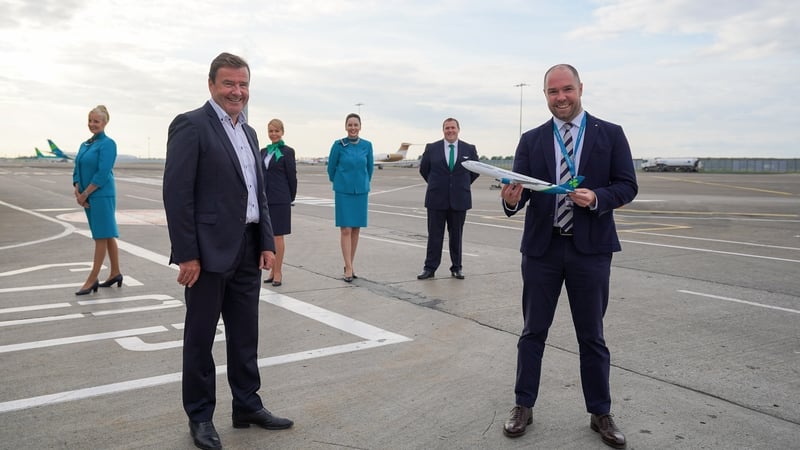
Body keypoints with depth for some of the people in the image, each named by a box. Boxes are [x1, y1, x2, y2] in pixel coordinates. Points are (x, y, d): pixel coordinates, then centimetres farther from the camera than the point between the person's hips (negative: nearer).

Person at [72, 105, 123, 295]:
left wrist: (85, 194, -13)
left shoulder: (107, 144, -10)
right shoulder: (84, 145, 14)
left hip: (102, 196, -8)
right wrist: (78, 193, -3)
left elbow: (103, 174, -17)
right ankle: (115, 273, 21)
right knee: (107, 235, 13)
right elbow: (77, 170, 13)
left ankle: (92, 280, 1)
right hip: (88, 196, 8)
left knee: (102, 236, -3)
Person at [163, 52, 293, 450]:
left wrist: (267, 243, 8)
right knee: (200, 338, 8)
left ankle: (247, 407, 29)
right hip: (209, 251, -7)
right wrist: (187, 254, -17)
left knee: (245, 336, 15)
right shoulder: (191, 125, -9)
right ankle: (200, 417, 22)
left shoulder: (248, 132, 15)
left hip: (248, 250, 7)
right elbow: (177, 194, -14)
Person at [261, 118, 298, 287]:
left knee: (278, 236, -1)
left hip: (279, 200, -5)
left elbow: (292, 176, -2)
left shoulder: (287, 152, -3)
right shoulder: (263, 151, 12)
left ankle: (278, 272, 6)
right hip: (264, 198, 5)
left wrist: (291, 198, 1)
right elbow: (260, 175, 15)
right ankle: (273, 270, 18)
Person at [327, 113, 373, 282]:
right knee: (345, 230, -6)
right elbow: (331, 167, 5)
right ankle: (348, 268, -5)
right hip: (343, 193, -3)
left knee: (356, 229, 7)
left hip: (361, 192, 3)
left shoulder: (367, 145, 2)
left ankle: (349, 264, 18)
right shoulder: (339, 145, -5)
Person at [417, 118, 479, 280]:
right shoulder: (431, 148, 1)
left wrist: (463, 184, 12)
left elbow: (475, 170, 15)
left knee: (456, 235, 8)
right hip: (437, 199, -1)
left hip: (459, 199, 1)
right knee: (434, 235, 2)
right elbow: (423, 169, 13)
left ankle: (456, 268, 17)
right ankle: (430, 268, 8)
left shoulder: (469, 149, 3)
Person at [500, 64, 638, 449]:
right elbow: (520, 189, 0)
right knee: (533, 331, 10)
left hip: (591, 248, -1)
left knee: (591, 335, 9)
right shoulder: (531, 140, 6)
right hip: (541, 247, 2)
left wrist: (597, 197, -20)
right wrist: (512, 199, -23)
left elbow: (627, 186, -1)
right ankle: (523, 406, 23)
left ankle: (600, 413, 24)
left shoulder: (610, 134, 2)